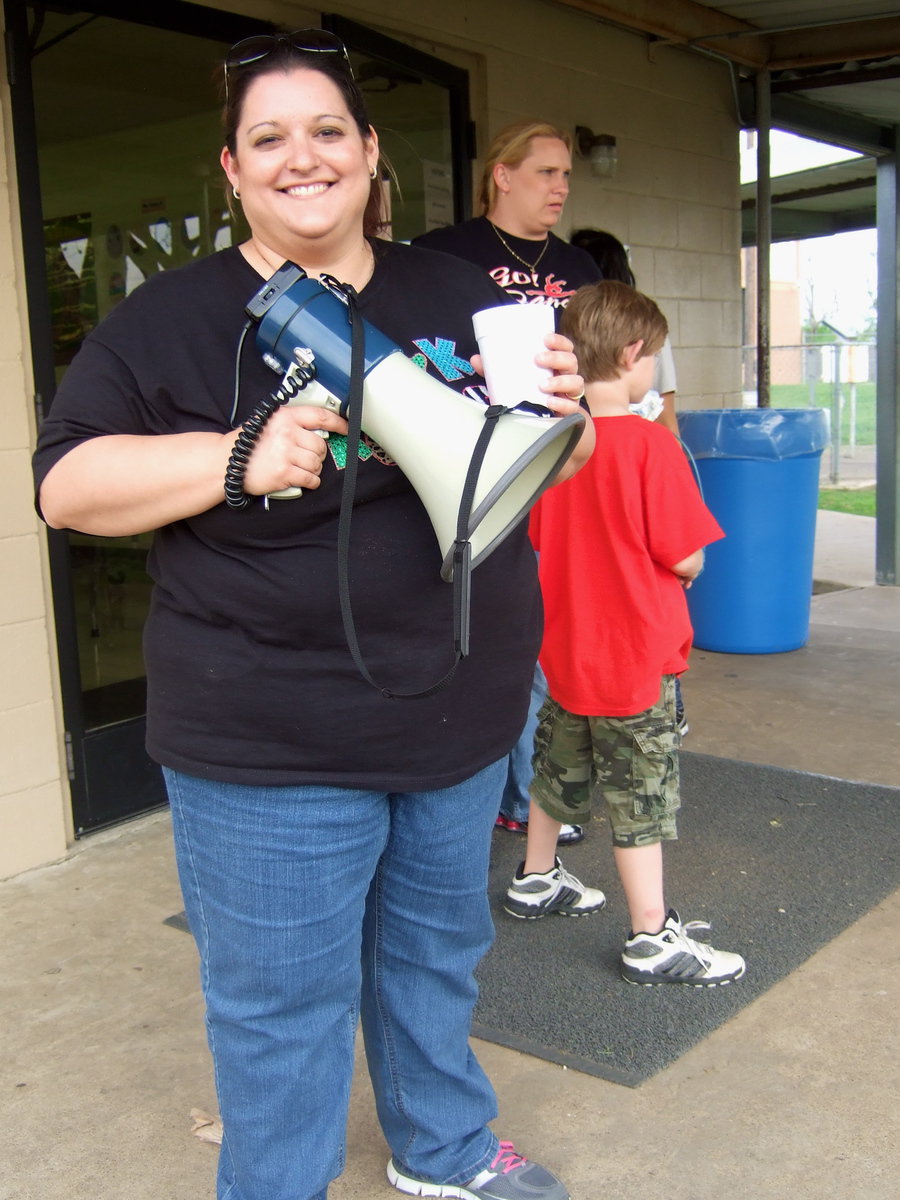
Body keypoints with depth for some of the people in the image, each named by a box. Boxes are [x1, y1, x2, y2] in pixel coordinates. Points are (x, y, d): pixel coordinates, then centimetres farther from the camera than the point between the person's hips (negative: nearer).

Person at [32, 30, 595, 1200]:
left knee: (437, 948, 23)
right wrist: (238, 459, -24)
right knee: (283, 1005, 7)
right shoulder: (171, 318, -5)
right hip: (270, 749, -4)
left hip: (462, 715, 5)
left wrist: (560, 415, -10)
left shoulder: (458, 294, 7)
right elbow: (66, 485, -9)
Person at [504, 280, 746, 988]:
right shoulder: (651, 444, -20)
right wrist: (680, 573, 3)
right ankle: (654, 939, 14)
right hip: (638, 652, -7)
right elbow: (687, 559, -18)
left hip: (566, 644, 7)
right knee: (641, 794, 3)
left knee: (561, 768, 24)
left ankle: (537, 880, 41)